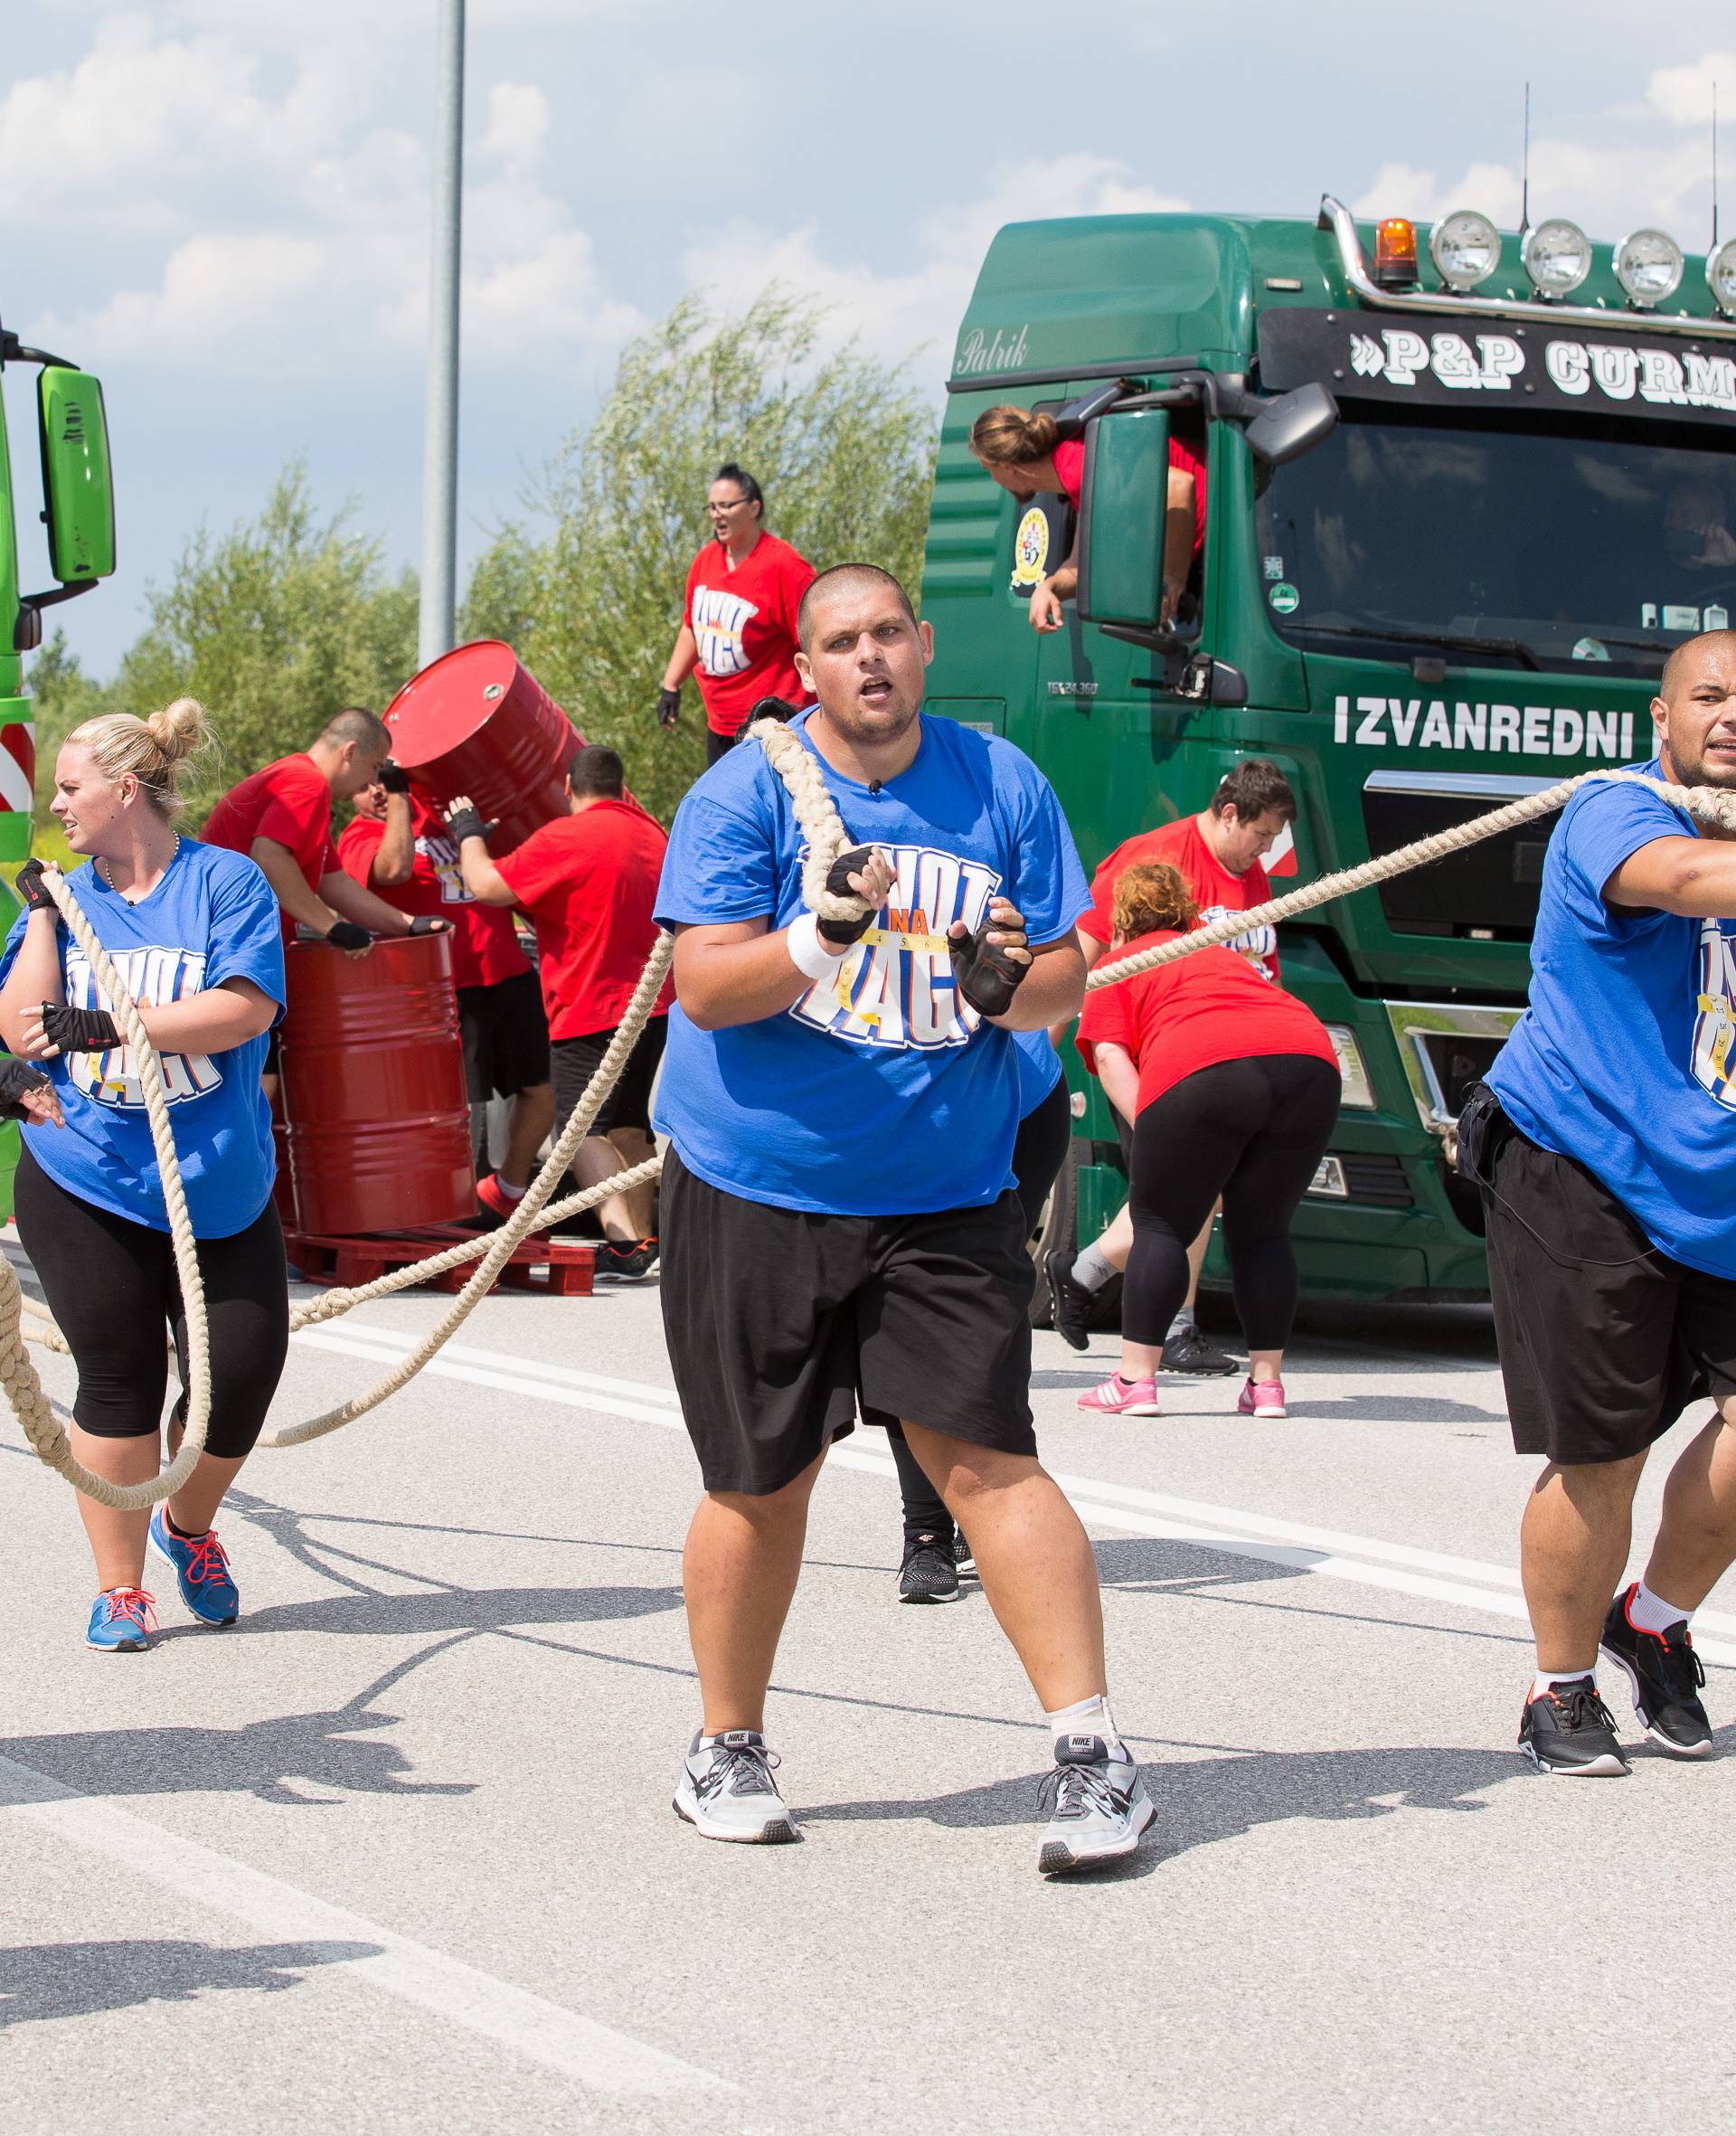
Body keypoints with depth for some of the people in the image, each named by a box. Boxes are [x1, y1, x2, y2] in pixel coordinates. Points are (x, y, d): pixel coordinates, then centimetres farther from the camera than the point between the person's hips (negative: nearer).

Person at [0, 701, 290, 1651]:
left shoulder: (226, 882, -4)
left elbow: (247, 1006, -16)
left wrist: (113, 1023, -21)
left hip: (219, 1185, -1)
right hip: (86, 1182, 1)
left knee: (241, 1367, -3)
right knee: (119, 1380, 2)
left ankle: (186, 1524, 27)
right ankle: (120, 1585, 14)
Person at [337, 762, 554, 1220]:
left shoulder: (433, 806, 16)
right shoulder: (360, 837, -4)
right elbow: (395, 868, -27)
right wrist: (396, 796, -17)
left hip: (509, 972, 7)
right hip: (448, 987, -7)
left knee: (539, 1090, 13)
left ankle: (510, 1190, 31)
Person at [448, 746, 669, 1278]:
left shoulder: (567, 837, -16)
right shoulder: (651, 832, 9)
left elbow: (487, 885, -16)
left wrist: (468, 831, 1)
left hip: (592, 1010, -8)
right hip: (652, 1003, 8)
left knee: (583, 1130, -9)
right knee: (627, 1125, 19)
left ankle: (624, 1245, -24)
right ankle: (642, 1237, 26)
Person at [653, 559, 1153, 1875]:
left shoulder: (1001, 785, 4)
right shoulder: (747, 792, -5)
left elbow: (1067, 978, 6)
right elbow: (705, 986, -13)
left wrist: (1011, 985, -17)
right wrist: (821, 936, -30)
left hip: (945, 1195, 1)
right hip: (754, 1189, -1)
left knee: (985, 1458, -11)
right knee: (761, 1485, 6)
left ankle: (1093, 1750, -10)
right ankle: (727, 1747, 25)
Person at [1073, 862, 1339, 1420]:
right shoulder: (1224, 956, 39)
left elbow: (1110, 1057, 6)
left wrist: (1151, 1135, 1)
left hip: (1203, 1070, -5)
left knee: (1160, 1224, 6)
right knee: (1262, 1230, 16)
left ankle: (1136, 1380, 1)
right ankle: (1266, 1381, 14)